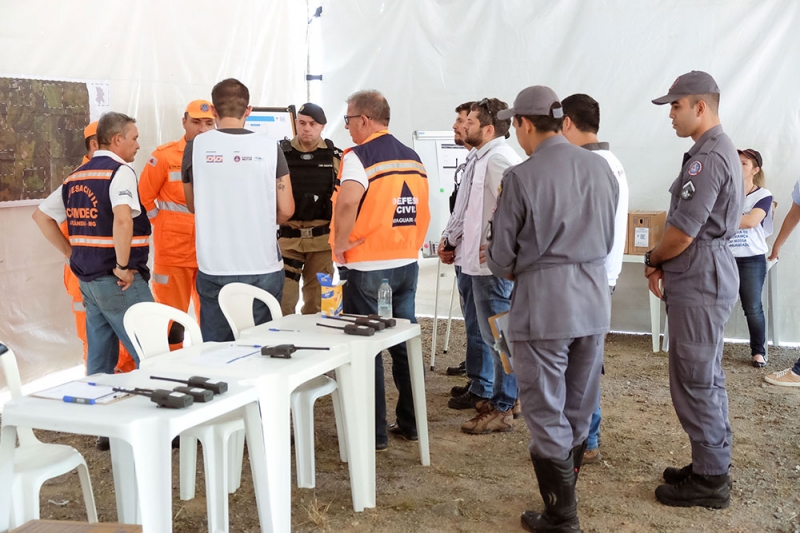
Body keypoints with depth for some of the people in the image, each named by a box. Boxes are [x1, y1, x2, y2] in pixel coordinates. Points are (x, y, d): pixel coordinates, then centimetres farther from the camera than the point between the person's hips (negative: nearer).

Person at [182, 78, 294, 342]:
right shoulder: (269, 147, -2)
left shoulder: (196, 146, -1)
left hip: (214, 268, 1)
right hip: (263, 268, 0)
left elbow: (192, 205, 13)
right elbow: (286, 211, 0)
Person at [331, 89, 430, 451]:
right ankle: (410, 424, 21)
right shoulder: (412, 158, 9)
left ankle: (375, 432, 9)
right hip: (407, 264, 7)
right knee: (405, 343, 14)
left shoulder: (359, 156, -12)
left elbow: (347, 203, -29)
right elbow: (421, 208, 11)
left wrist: (340, 245, -16)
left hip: (367, 269, -6)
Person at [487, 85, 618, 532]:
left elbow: (502, 255, -6)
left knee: (547, 412, 5)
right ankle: (565, 493, 32)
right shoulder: (601, 168, 3)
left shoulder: (521, 176, -13)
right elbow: (608, 239, 12)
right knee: (579, 409, 17)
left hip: (544, 302, -6)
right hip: (596, 298, 6)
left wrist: (516, 272, 14)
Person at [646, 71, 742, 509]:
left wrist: (653, 260, -2)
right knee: (704, 378, 16)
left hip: (700, 280, -11)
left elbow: (683, 232, -21)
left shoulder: (708, 158, -19)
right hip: (703, 275, 11)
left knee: (695, 381, -4)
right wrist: (665, 265, 10)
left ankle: (710, 481, 5)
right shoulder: (719, 151, 15)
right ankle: (711, 465, 27)